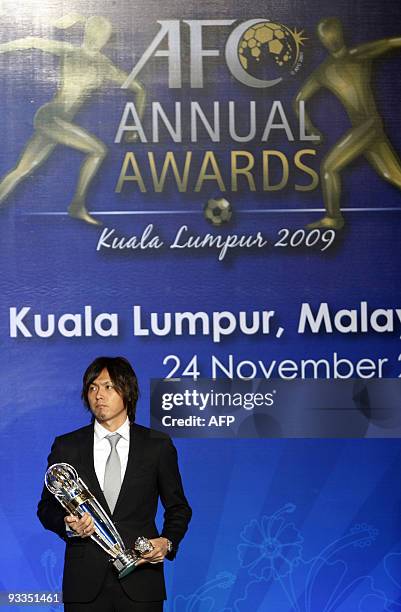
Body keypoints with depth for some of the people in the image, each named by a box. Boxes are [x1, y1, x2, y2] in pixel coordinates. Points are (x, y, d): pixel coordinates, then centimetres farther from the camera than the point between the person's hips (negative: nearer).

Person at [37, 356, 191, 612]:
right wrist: (68, 525, -11)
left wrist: (168, 542, -7)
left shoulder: (158, 445, 3)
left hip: (140, 578, 0)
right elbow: (47, 507, 10)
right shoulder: (66, 447, 5)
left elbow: (178, 507, 10)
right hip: (85, 583, 1)